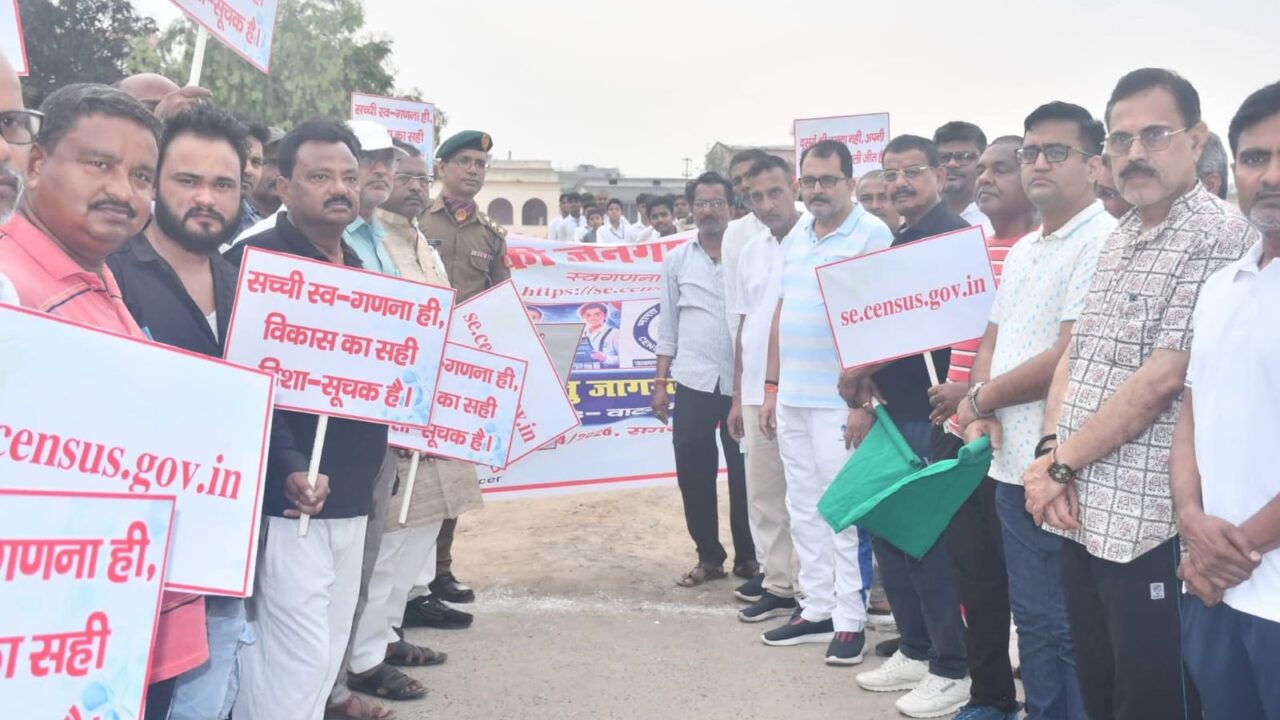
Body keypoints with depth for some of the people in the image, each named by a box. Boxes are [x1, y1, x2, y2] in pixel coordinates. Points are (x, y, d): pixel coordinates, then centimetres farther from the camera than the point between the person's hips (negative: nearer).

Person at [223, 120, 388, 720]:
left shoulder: (357, 267, 14)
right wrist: (288, 467, -26)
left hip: (352, 493, 8)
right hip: (288, 493, -8)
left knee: (328, 649, 17)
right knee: (297, 659, -3)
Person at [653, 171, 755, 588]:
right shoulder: (676, 261, 7)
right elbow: (668, 327, 10)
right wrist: (660, 384, 6)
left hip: (742, 382, -2)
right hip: (693, 382, 2)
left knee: (744, 474, 4)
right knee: (693, 474, 6)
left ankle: (747, 557, 20)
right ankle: (709, 556, 21)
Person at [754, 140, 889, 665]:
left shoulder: (872, 235, -8)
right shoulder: (795, 238, 14)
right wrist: (771, 386, 14)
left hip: (839, 399, -7)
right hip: (791, 398, 7)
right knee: (803, 507, 12)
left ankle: (850, 619, 11)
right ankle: (817, 609, 24)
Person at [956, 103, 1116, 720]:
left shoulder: (1103, 242, -13)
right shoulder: (1022, 250, 16)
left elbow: (1068, 358, -20)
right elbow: (992, 339, 19)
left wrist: (979, 399, -6)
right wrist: (982, 413, -1)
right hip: (1011, 464, 8)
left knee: (1068, 629, 3)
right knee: (1033, 620, 18)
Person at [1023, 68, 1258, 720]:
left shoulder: (1218, 238, -13)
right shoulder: (1118, 240, 13)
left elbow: (1160, 380, -19)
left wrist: (1060, 465, -11)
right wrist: (1051, 452, -5)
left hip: (1149, 524, -8)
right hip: (1083, 514, 8)